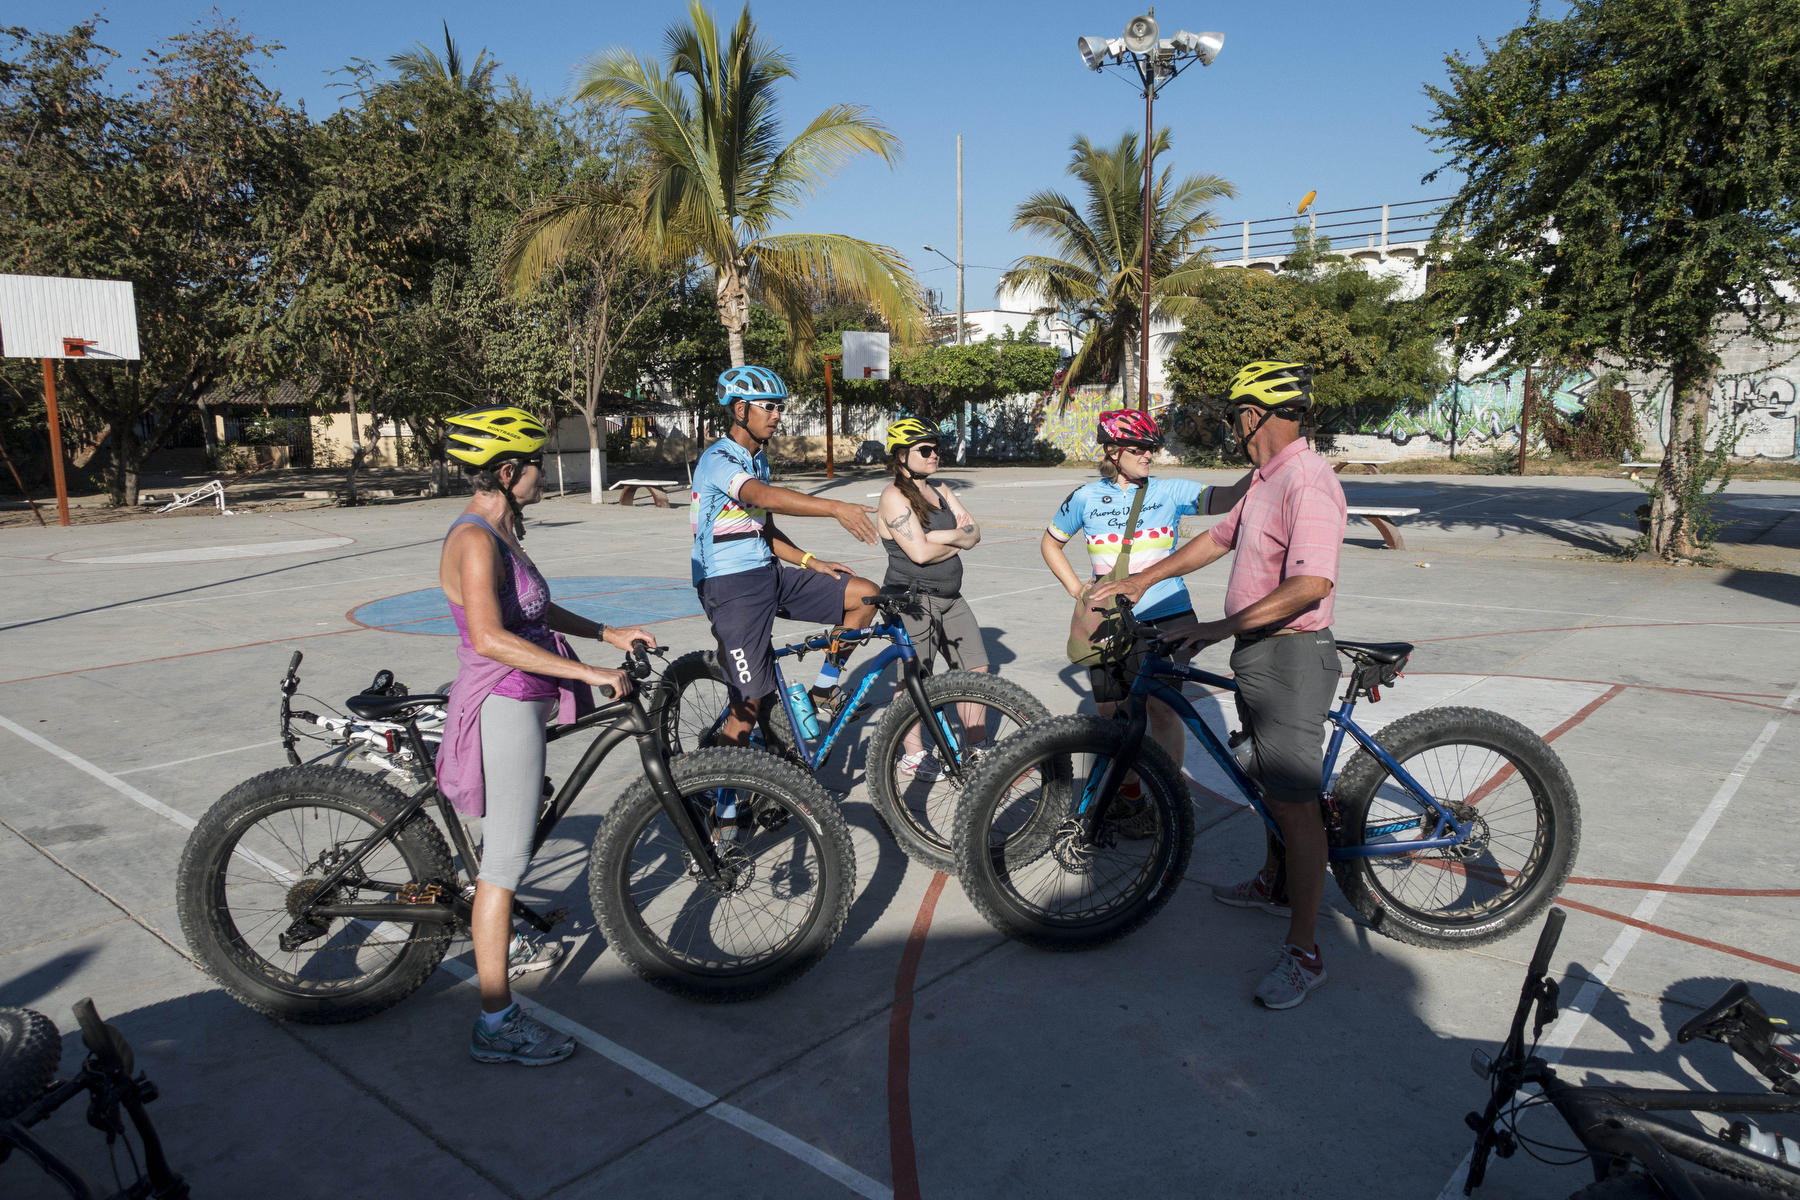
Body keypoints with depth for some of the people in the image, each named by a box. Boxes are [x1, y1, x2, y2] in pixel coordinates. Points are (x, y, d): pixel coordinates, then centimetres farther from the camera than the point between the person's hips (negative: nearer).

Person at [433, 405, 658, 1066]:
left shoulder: (496, 530, 11)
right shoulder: (475, 539, -21)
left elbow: (534, 610, 20)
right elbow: (490, 638, -32)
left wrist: (609, 633, 15)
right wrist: (590, 673, -30)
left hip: (516, 704, 10)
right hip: (503, 707, -10)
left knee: (507, 841, 26)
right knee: (507, 857, -4)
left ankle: (500, 944, 48)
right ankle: (497, 1023, 6)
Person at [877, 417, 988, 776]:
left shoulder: (941, 491, 14)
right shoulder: (894, 496, -12)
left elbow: (973, 533, 5)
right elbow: (920, 552, -22)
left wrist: (942, 537, -13)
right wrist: (957, 541, -5)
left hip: (950, 598, 8)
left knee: (976, 669, 8)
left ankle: (980, 750, 20)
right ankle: (913, 755, 17)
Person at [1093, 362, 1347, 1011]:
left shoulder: (1308, 482, -22)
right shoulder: (1266, 479, 12)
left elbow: (1309, 586, -32)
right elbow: (1219, 538, 22)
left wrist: (1219, 628, -28)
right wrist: (1141, 580, 21)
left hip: (1291, 656, -10)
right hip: (1258, 650, 10)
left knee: (1295, 802, -4)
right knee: (1273, 782, 24)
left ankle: (1303, 951, 5)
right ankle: (1275, 884, 43)